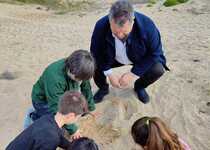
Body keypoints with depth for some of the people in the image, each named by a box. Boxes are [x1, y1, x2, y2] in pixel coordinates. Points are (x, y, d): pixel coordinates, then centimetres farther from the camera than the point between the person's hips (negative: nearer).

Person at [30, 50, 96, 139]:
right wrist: (72, 129, -30)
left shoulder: (78, 71, -21)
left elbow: (86, 88, -3)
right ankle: (36, 116, 6)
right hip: (43, 101, -7)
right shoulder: (55, 78, -42)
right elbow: (58, 108, -36)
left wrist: (91, 108, 8)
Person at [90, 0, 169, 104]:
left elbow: (155, 53, -22)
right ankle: (103, 88, 13)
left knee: (158, 69, -25)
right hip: (112, 58, 1)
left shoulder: (147, 25, -35)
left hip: (139, 58, -1)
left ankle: (139, 86, 10)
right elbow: (96, 53, -15)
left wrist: (132, 74, -26)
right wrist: (109, 74, -23)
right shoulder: (101, 26, -31)